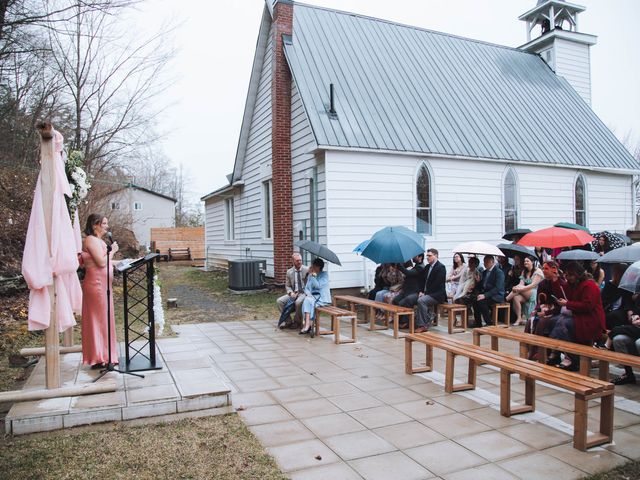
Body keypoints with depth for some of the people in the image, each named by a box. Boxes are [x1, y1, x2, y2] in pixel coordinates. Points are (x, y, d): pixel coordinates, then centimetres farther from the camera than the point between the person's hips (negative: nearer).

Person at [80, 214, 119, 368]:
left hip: (102, 284, 10)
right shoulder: (91, 240, -13)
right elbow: (101, 262, -20)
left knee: (103, 319, 14)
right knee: (99, 319, -4)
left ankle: (103, 355, 23)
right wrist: (112, 251, -8)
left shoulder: (98, 240, 17)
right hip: (96, 284, -10)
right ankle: (99, 358, 3)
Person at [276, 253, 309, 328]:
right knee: (279, 301, -15)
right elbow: (287, 286, 13)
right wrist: (291, 292, -7)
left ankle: (297, 321, -11)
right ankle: (288, 321, -4)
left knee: (298, 302, -36)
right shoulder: (289, 272, 8)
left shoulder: (307, 269, -3)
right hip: (294, 293, 4)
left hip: (304, 293, -4)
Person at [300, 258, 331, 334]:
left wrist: (312, 275, -17)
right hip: (313, 296, 5)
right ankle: (308, 324, -32)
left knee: (308, 300, -32)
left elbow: (318, 286, -17)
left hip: (323, 298, -5)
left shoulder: (324, 275, -3)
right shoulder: (311, 275, 14)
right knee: (307, 300, -30)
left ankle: (307, 324, -29)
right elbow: (307, 288, 12)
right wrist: (307, 293, -10)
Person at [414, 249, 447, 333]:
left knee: (421, 300, -30)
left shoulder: (441, 267, -10)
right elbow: (424, 281, 17)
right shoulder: (427, 267, 15)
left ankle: (423, 326, -22)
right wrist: (422, 291, 0)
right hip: (428, 293, 8)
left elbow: (437, 284, -17)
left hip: (437, 294, -8)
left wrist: (426, 293, -17)